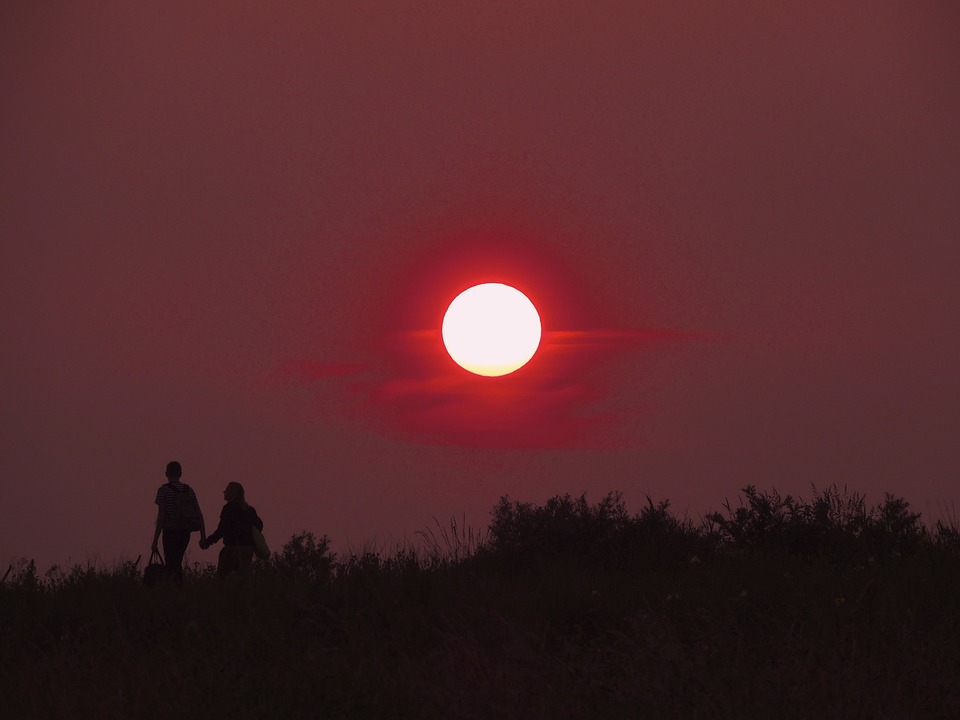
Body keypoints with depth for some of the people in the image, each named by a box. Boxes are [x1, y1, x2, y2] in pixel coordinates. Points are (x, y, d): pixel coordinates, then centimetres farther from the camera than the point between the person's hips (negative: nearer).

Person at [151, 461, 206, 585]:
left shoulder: (164, 490, -7)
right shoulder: (188, 490, 7)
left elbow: (161, 516, -12)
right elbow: (199, 515, 5)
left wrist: (155, 541, -10)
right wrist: (203, 536, 11)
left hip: (170, 533, -5)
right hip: (185, 533, 5)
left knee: (172, 566, -2)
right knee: (177, 564, 19)